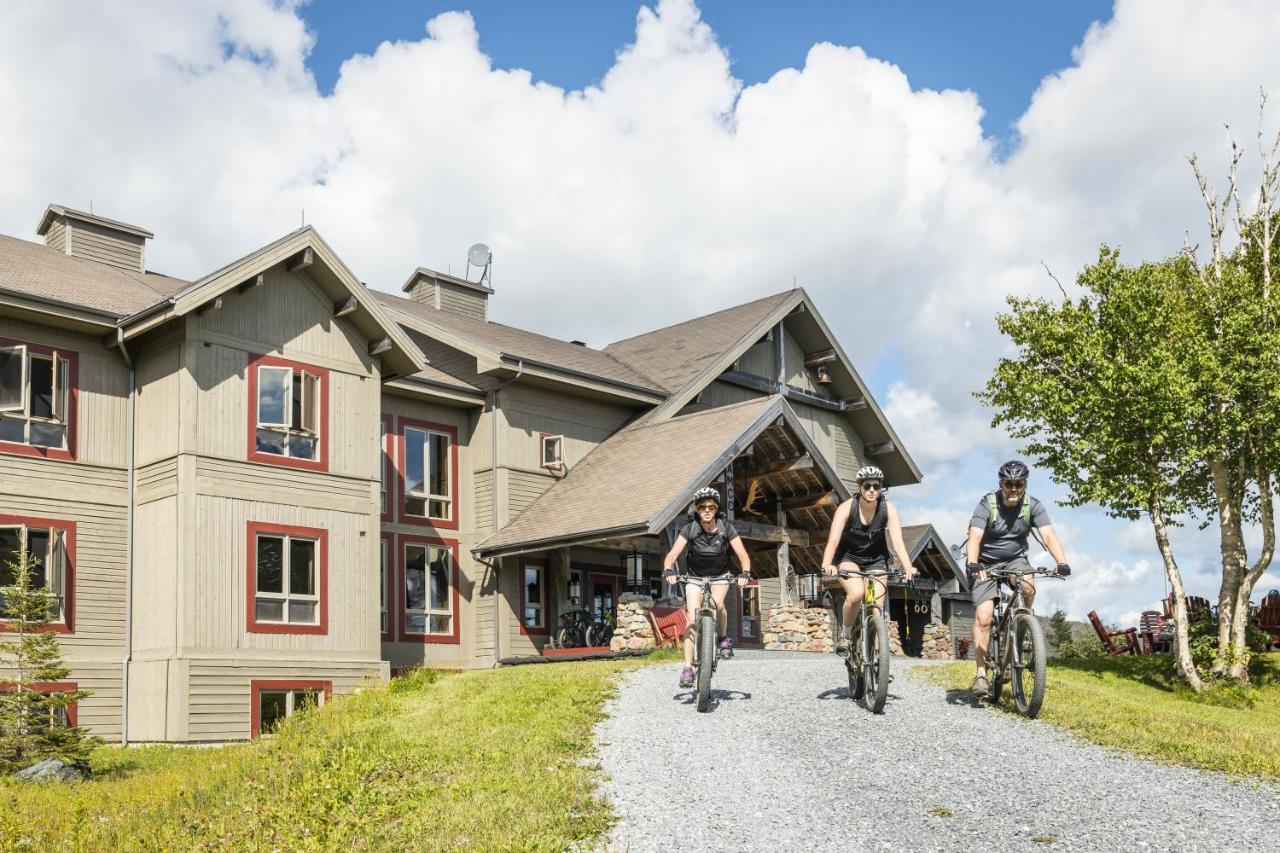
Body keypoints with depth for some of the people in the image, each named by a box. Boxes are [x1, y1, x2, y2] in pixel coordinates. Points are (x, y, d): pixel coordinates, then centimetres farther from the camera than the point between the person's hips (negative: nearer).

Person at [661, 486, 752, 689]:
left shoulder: (726, 528, -18)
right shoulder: (690, 529, -19)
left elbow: (743, 555, -22)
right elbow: (672, 555, -27)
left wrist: (745, 573, -42)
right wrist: (668, 570, -48)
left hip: (720, 576, 0)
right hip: (695, 576, 0)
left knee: (717, 603, -31)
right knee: (692, 618, -17)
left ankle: (724, 638, -3)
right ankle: (688, 668, -15)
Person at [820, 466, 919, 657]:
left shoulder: (888, 509, -17)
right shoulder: (847, 508, -22)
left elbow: (897, 541, -26)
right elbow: (833, 540, -32)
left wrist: (908, 567, -43)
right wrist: (827, 565, -50)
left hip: (876, 560, 2)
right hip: (849, 557, -2)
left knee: (877, 607, -13)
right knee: (856, 593, -30)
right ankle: (844, 636, -7)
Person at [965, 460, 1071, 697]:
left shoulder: (1033, 506, -11)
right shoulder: (987, 504, -19)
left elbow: (1048, 535, -23)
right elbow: (974, 537, -31)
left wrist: (1062, 563, -40)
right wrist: (973, 565, -49)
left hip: (1015, 560, 2)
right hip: (986, 564, -2)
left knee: (1028, 586, -31)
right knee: (983, 617, -16)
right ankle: (980, 673, -10)